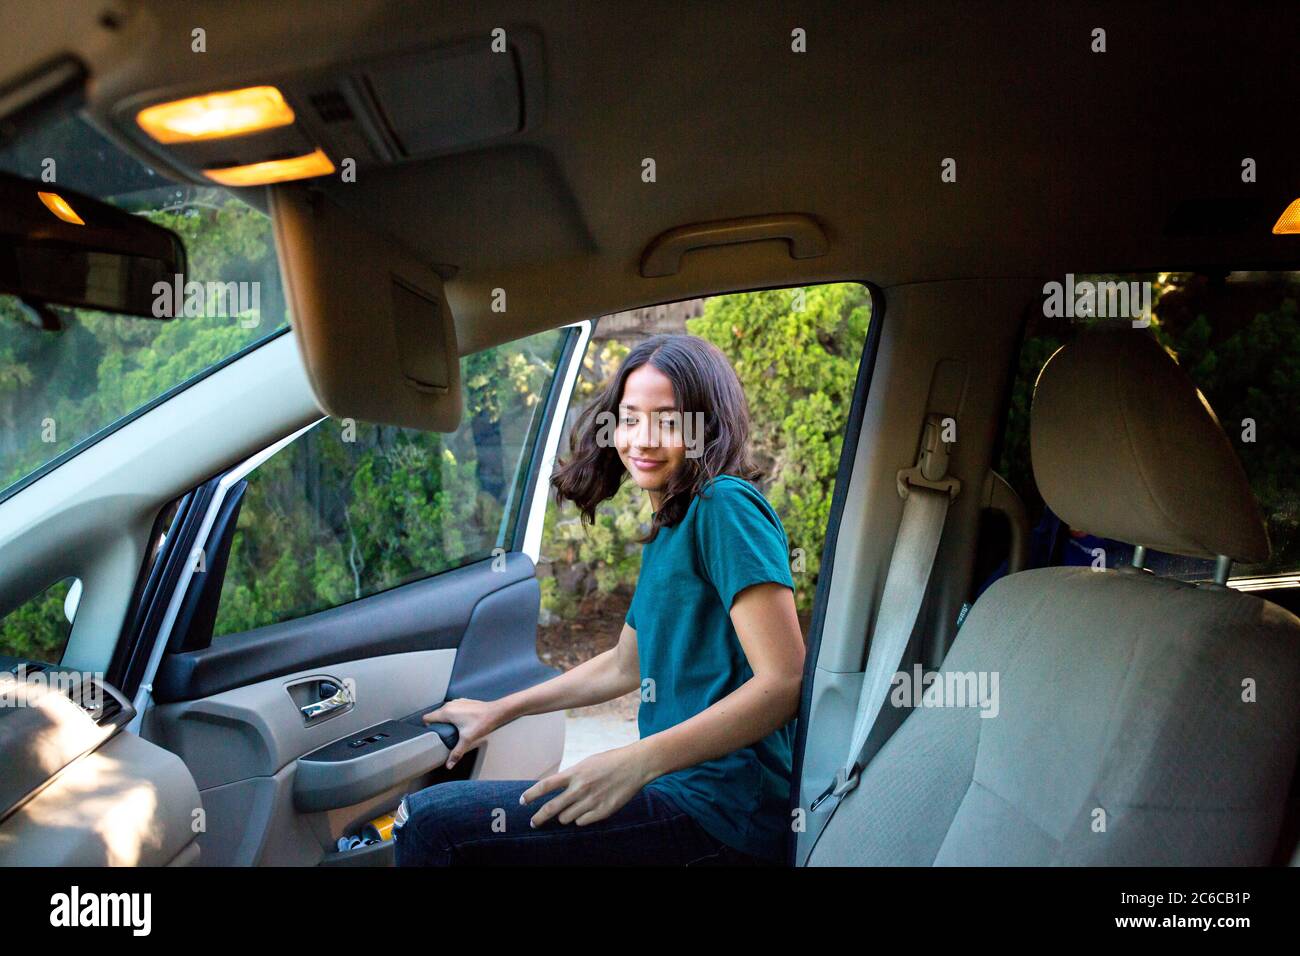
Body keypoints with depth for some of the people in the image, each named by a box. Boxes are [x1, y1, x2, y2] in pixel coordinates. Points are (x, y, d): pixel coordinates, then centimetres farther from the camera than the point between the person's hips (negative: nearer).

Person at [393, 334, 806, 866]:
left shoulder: (726, 507, -13)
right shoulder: (666, 530, 16)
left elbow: (785, 681, -20)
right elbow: (625, 665, 25)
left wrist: (637, 762, -26)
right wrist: (500, 711, 27)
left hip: (722, 810, -9)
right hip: (681, 789, 9)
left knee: (431, 823, -15)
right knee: (428, 811, 18)